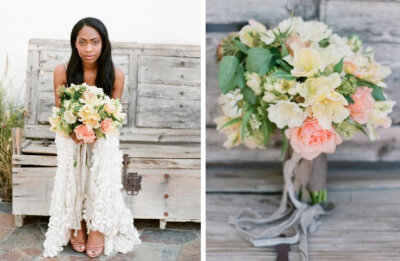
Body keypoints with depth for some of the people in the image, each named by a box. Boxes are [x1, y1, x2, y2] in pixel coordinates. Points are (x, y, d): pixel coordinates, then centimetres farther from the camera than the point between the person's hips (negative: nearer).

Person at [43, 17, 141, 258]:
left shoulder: (116, 75, -15)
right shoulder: (62, 71, -14)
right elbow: (59, 110, -3)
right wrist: (72, 131, -22)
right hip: (70, 134, 1)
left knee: (103, 170, -25)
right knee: (72, 168, -25)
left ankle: (98, 226, -10)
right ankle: (76, 223, -6)